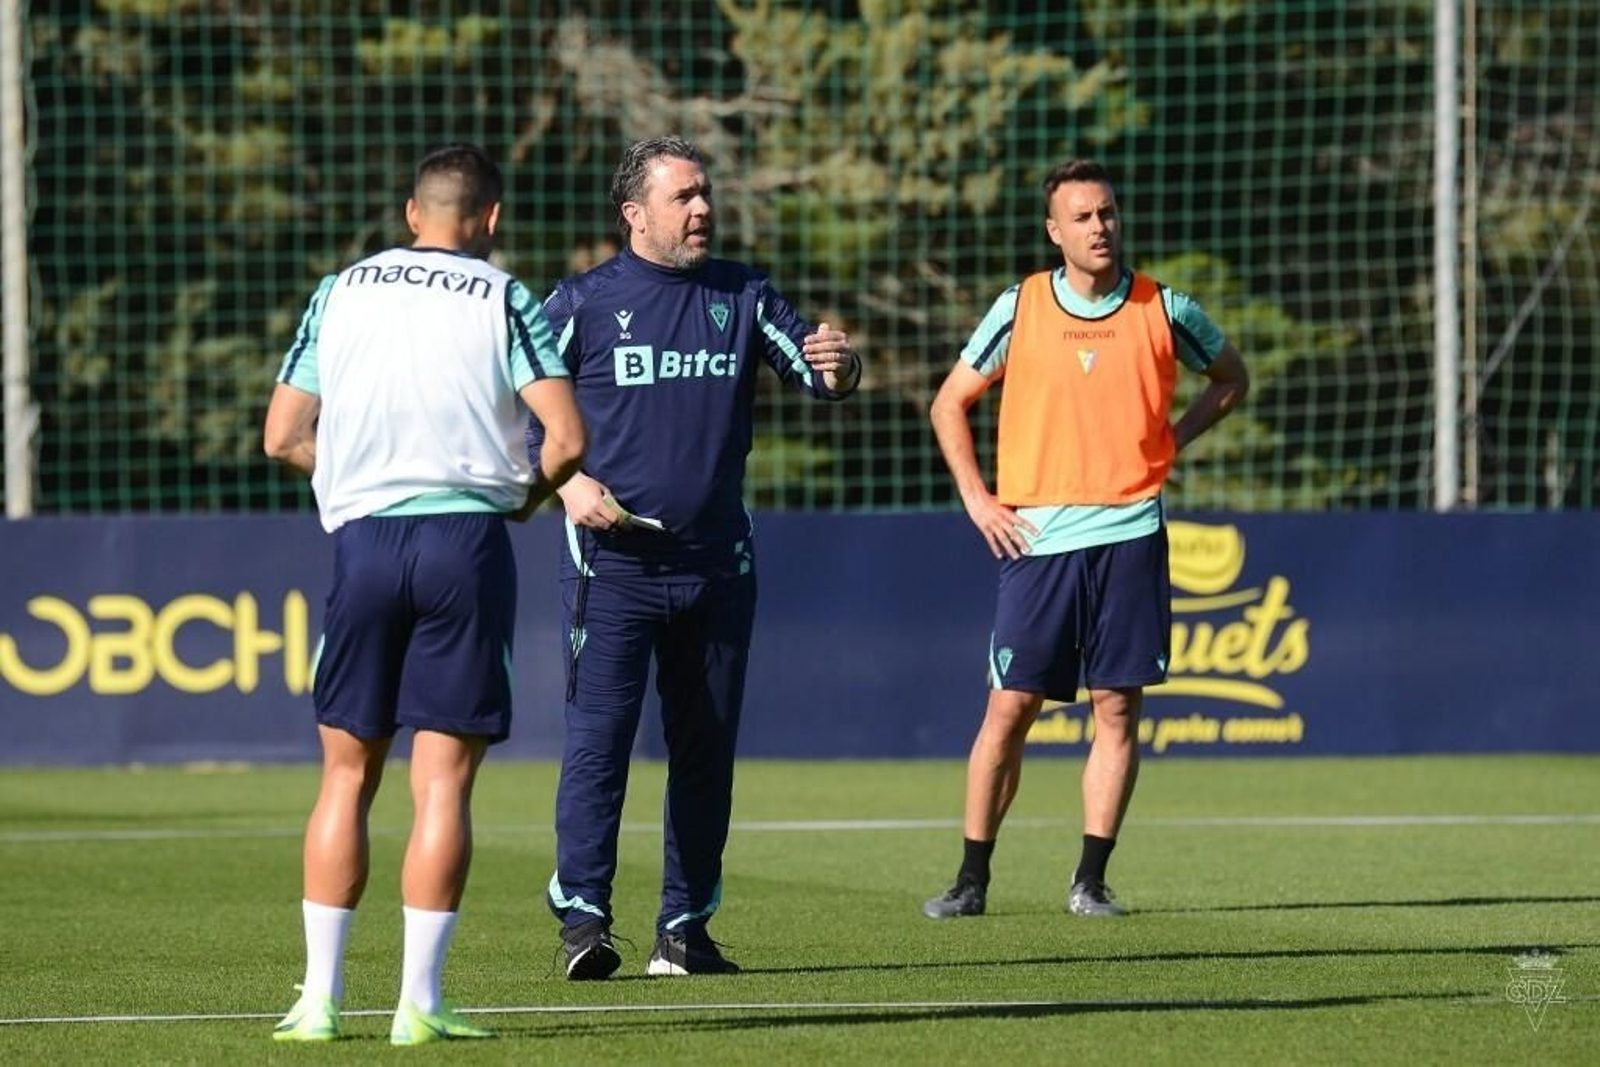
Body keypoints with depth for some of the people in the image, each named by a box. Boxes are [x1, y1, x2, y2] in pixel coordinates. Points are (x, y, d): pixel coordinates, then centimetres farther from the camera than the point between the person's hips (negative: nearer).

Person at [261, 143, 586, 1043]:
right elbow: (567, 436, -7)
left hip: (363, 538, 2)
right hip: (467, 541, -2)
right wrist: (523, 496, 12)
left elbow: (283, 437, 10)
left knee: (348, 772, 9)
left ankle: (321, 996, 6)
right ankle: (420, 1001, -2)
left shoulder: (341, 292, 10)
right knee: (444, 779, 0)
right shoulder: (504, 301, 1)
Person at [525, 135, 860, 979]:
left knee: (706, 744, 7)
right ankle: (582, 915, -12)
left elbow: (814, 370, 4)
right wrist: (567, 481, -12)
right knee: (597, 735, -11)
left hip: (717, 561, 4)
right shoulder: (584, 302, 1)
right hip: (611, 558, -4)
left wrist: (836, 366, -20)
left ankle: (685, 925, 13)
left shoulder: (742, 296, 10)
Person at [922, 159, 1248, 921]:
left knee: (1117, 707, -1)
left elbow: (1231, 378, 19)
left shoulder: (1163, 311, 2)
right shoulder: (1019, 309, 1)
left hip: (1129, 535, 1)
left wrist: (1169, 443, 6)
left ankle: (1090, 880, 5)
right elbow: (949, 405, 11)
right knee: (1009, 707, -1)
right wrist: (977, 499, 1)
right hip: (1036, 538, 0)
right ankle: (972, 879, 7)